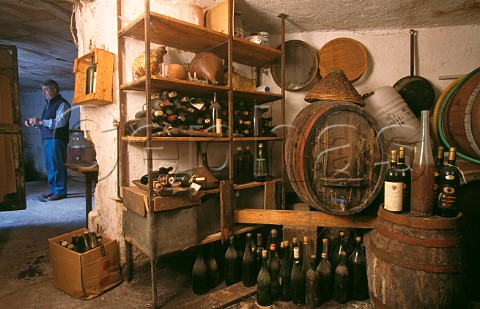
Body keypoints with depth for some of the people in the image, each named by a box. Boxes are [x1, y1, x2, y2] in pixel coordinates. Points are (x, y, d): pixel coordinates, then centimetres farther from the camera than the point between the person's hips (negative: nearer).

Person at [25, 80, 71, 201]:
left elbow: (60, 122, -21)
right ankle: (53, 189, 21)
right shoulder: (49, 104, 22)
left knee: (57, 166, -5)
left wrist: (40, 121, -23)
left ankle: (60, 191, 2)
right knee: (49, 166, 12)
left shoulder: (62, 104, -7)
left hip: (57, 140, -9)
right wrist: (33, 123, 10)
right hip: (47, 139, 9)